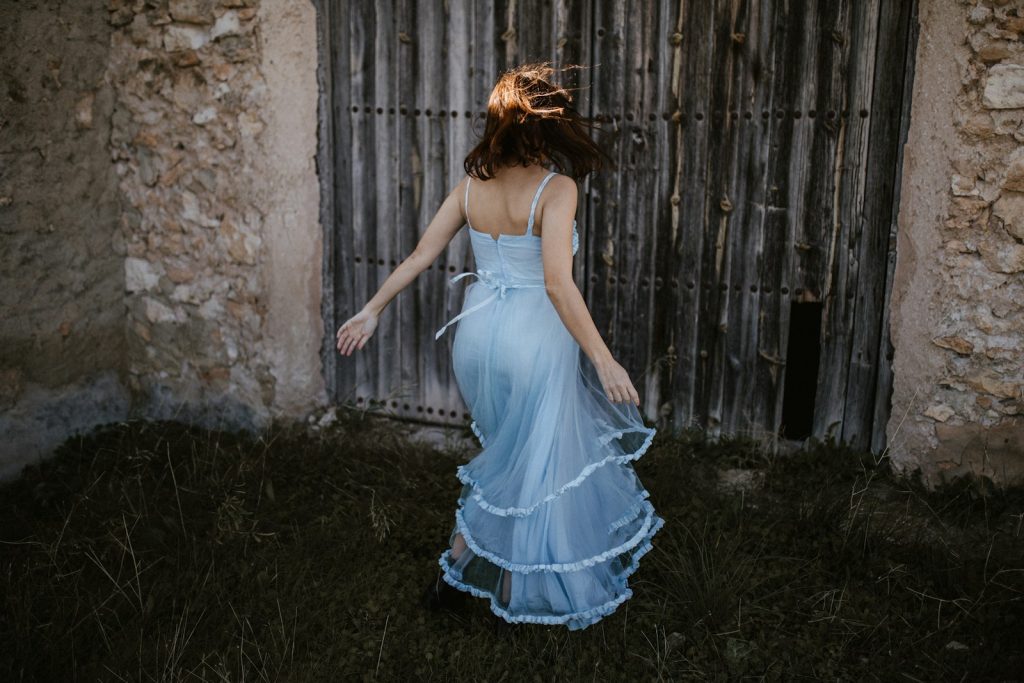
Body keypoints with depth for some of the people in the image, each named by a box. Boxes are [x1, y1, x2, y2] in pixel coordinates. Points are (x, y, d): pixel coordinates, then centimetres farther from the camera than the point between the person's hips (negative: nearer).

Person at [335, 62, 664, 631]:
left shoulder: (472, 184, 1)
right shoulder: (556, 189, -16)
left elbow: (420, 255, 4)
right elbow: (558, 283, -26)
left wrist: (373, 310, 13)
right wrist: (604, 360, -24)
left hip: (479, 335, 6)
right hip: (535, 343, -6)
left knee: (509, 456, 26)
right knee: (536, 467, 13)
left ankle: (456, 568, 31)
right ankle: (514, 596, 28)